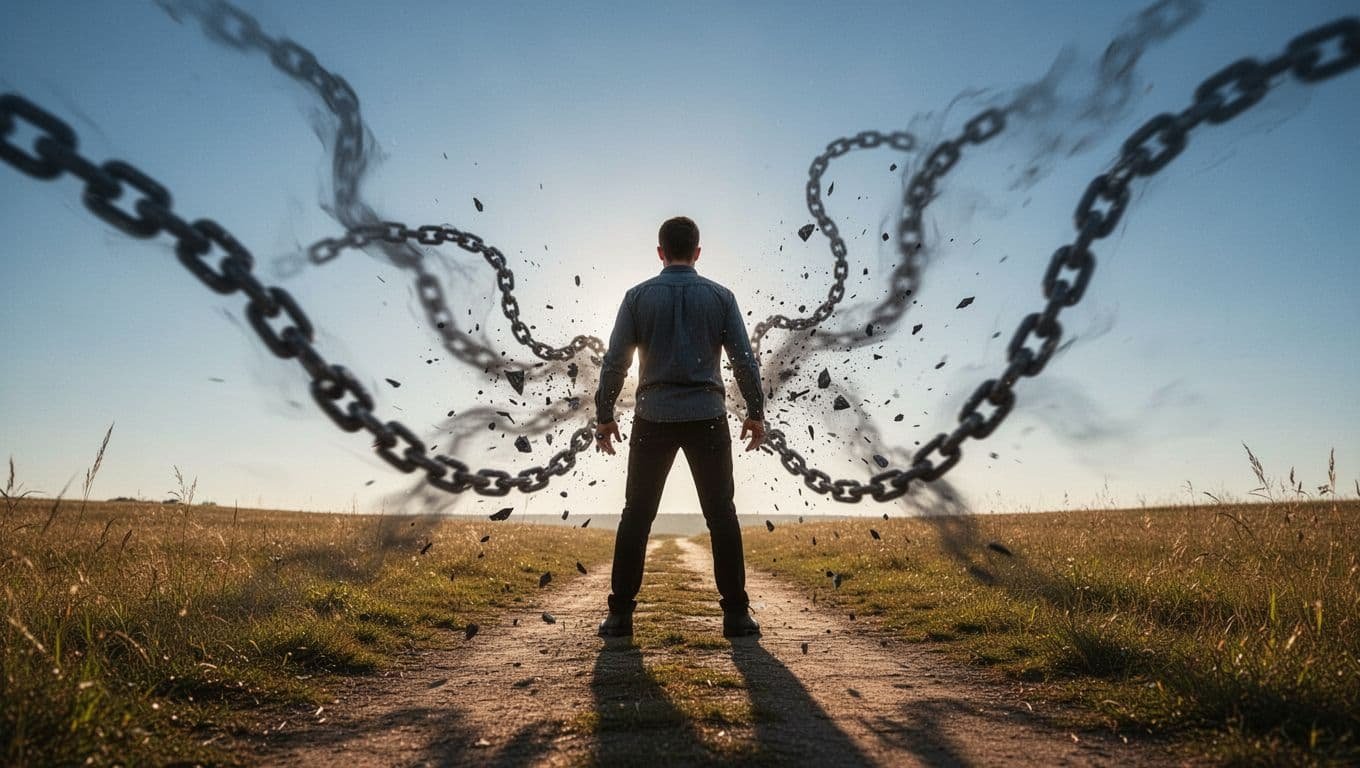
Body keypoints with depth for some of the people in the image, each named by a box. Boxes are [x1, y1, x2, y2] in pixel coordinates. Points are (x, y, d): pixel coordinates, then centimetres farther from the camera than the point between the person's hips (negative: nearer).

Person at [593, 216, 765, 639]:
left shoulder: (638, 296, 3)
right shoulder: (720, 296, 3)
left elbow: (614, 362, 1)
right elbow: (745, 361, 1)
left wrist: (604, 417, 9)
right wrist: (756, 413, 11)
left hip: (653, 418, 0)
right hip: (707, 417, 0)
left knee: (636, 515, 9)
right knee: (721, 515, 8)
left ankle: (620, 613, 12)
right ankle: (736, 614, 11)